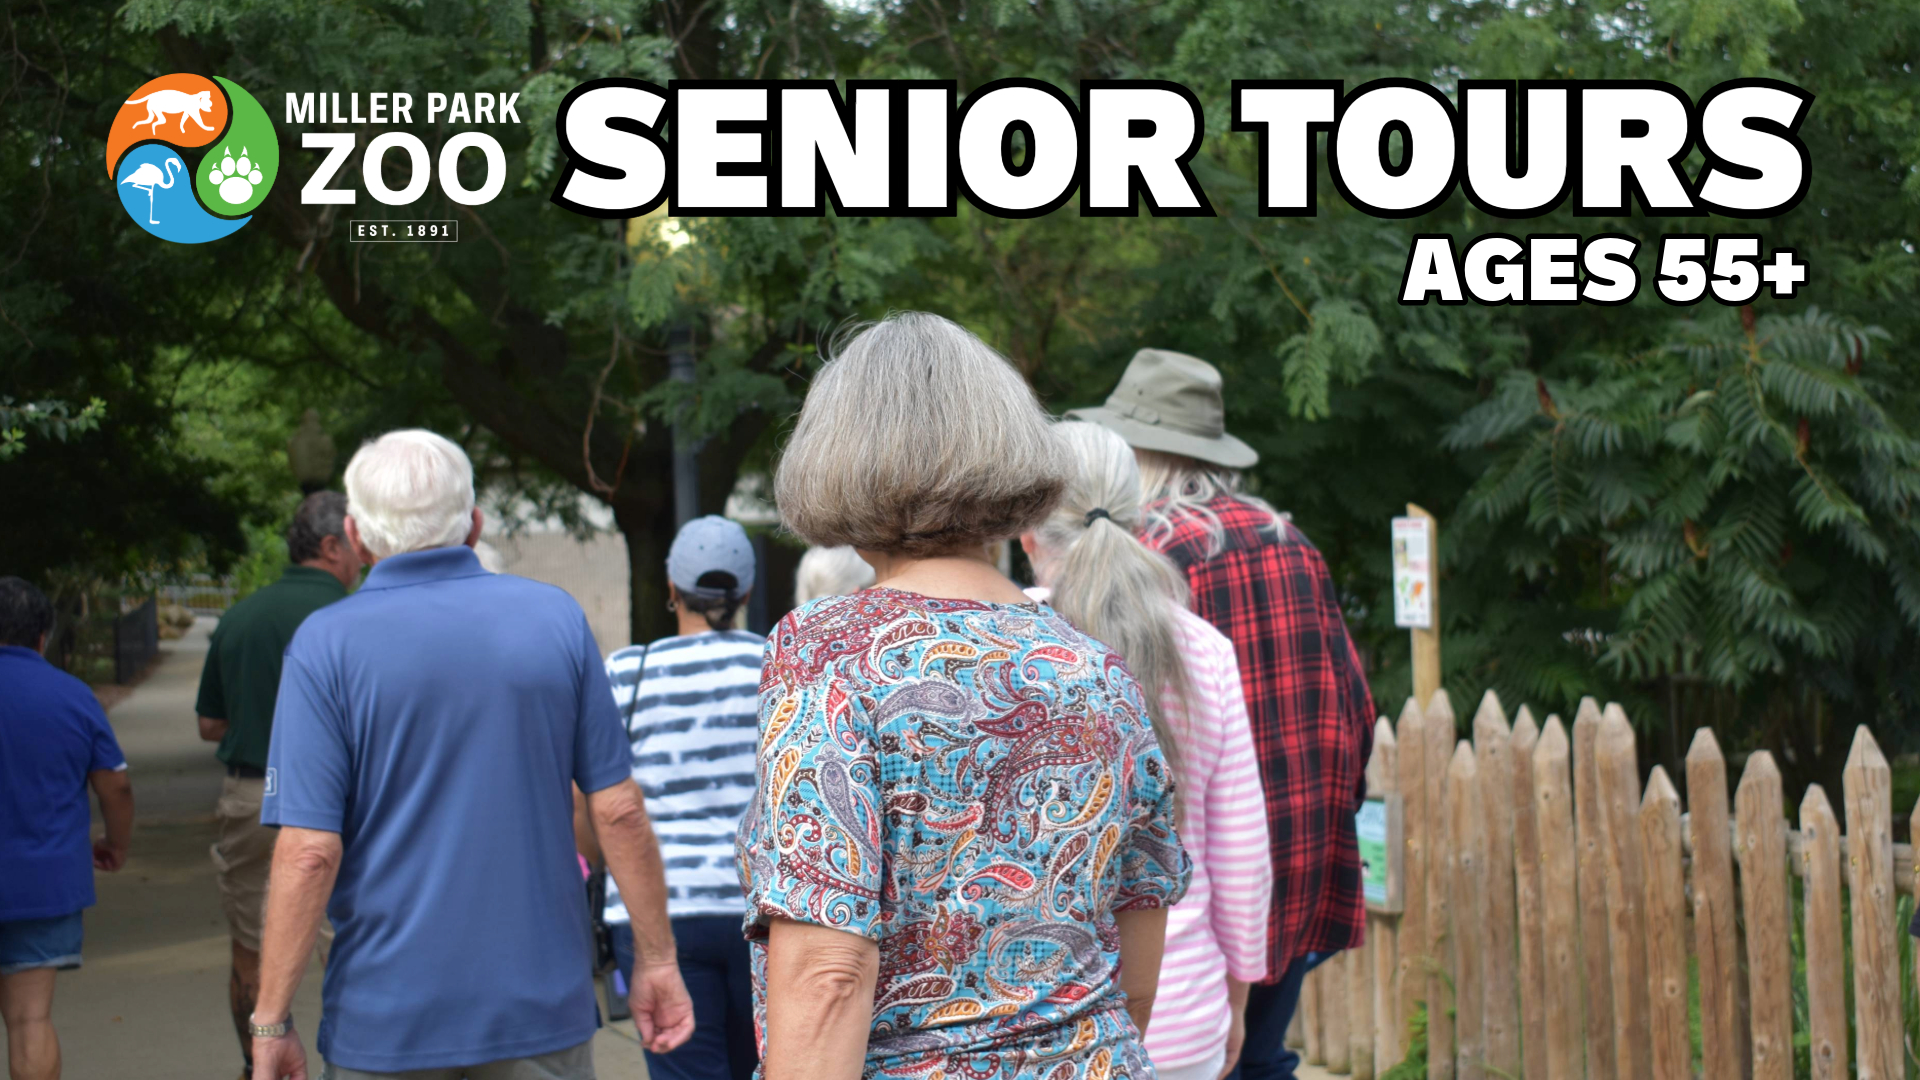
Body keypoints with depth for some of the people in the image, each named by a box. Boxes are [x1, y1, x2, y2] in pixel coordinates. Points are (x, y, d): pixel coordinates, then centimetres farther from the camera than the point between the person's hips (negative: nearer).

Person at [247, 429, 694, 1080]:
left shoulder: (327, 643, -7)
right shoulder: (555, 618, 1)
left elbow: (310, 850, -13)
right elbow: (617, 809, 0)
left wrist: (270, 1022, -7)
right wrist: (657, 960, 8)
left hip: (385, 1024, -2)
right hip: (543, 1006, 2)